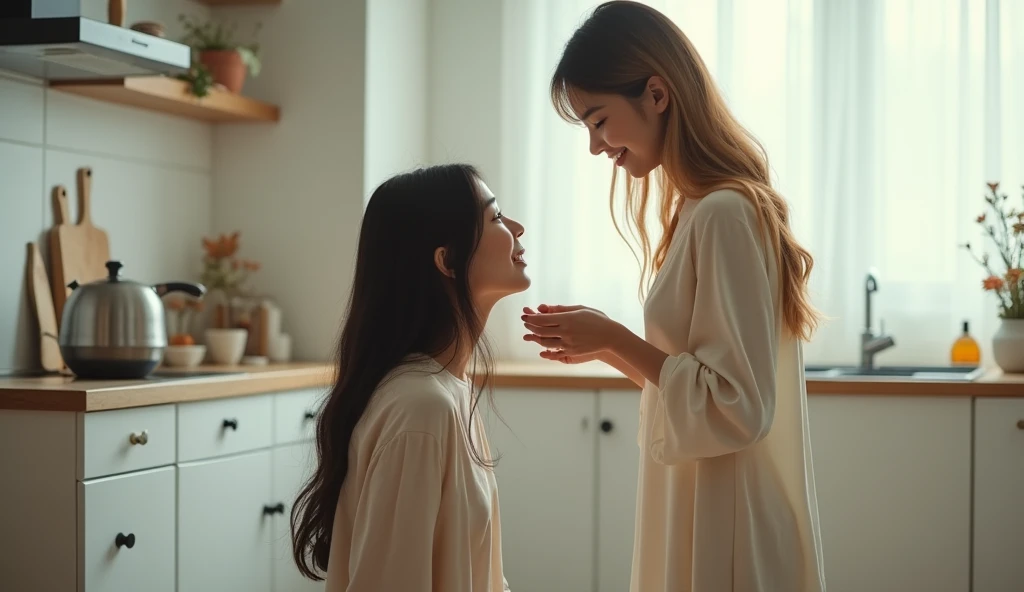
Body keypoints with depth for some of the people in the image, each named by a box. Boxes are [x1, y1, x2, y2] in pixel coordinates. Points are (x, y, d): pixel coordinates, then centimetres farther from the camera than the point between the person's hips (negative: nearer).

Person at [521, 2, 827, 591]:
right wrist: (604, 346, 4)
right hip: (699, 511, 9)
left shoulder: (724, 214, -19)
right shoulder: (698, 209, 8)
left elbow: (736, 408, -21)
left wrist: (617, 338, -16)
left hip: (728, 533, -9)